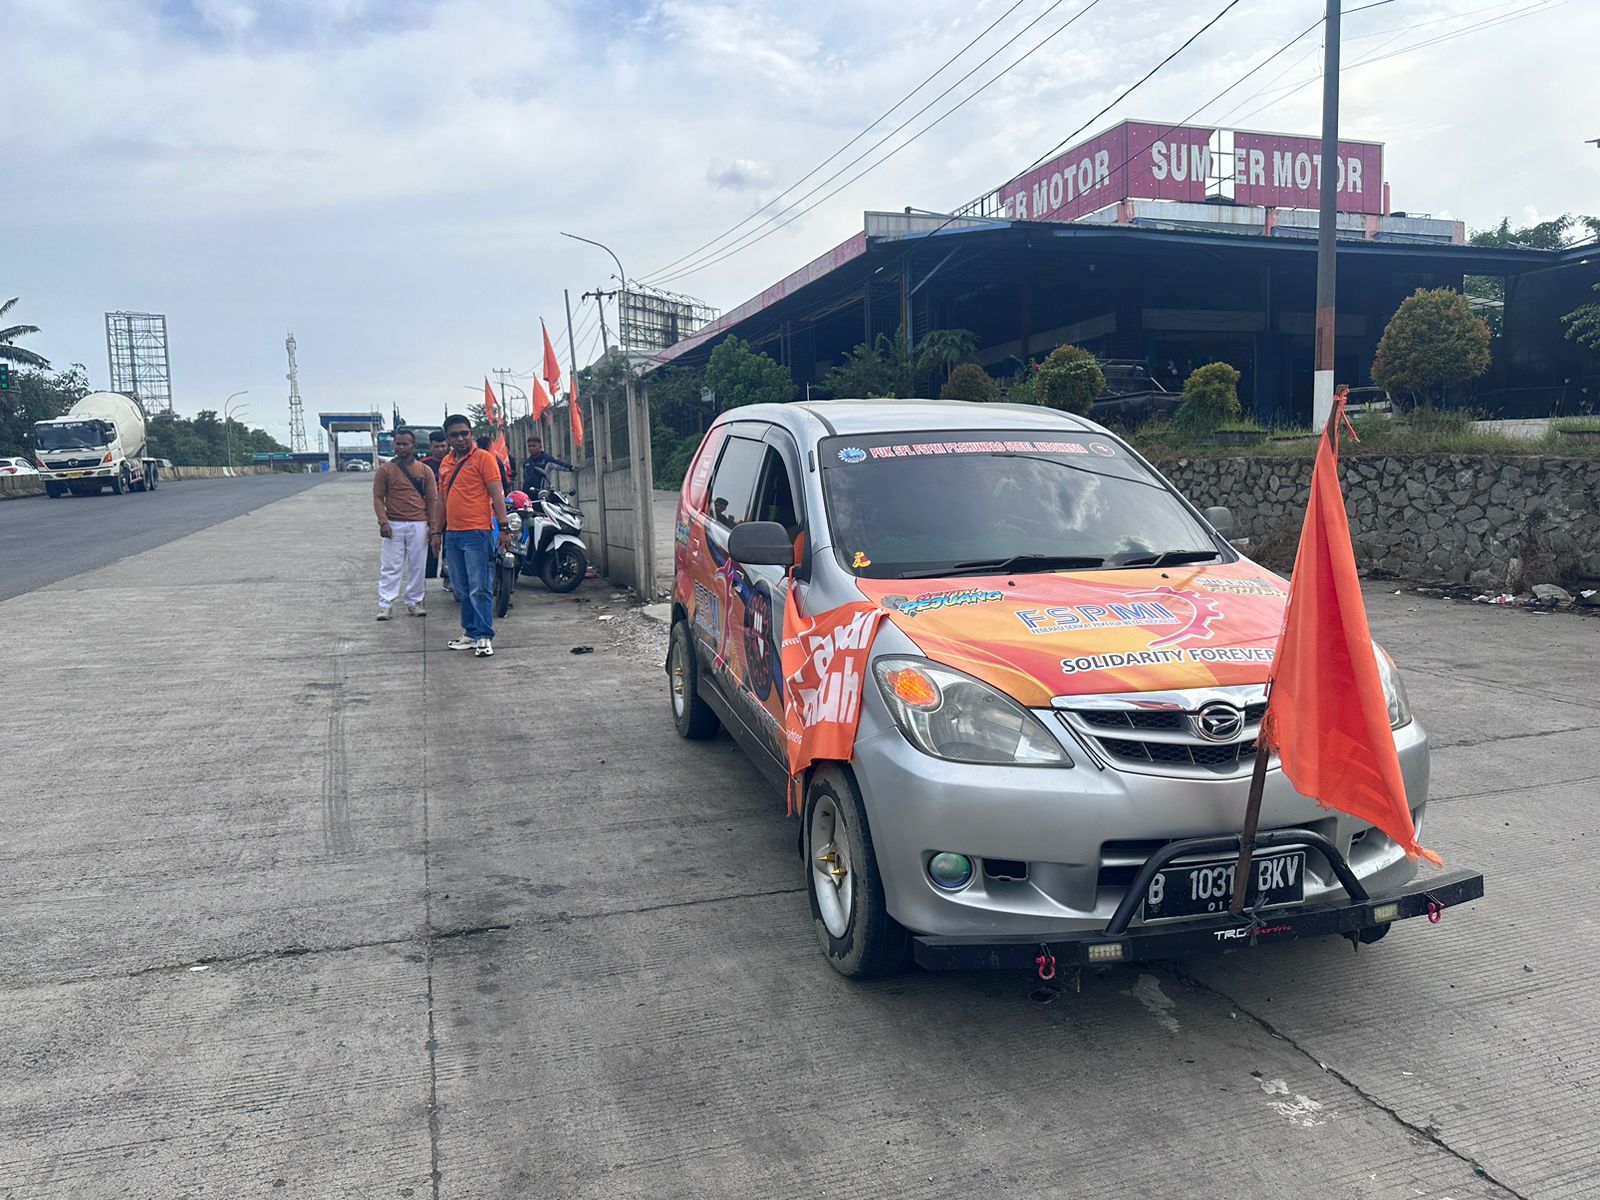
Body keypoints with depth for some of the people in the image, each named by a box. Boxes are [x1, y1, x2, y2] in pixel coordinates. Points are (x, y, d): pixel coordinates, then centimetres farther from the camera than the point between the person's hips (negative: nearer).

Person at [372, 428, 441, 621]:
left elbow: (432, 500, 7)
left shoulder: (425, 471, 7)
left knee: (417, 566, 6)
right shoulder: (385, 470, 4)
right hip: (394, 525, -1)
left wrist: (434, 528, 1)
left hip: (419, 525, 1)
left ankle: (414, 602, 15)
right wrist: (383, 521, -11)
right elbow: (378, 498, 2)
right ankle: (384, 604, 0)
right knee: (391, 566, -2)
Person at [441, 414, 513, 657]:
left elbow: (497, 494, -7)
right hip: (452, 534, 7)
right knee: (463, 589, 11)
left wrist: (503, 528, -13)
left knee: (480, 589, -7)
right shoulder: (446, 463, 16)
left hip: (477, 533, -7)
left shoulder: (483, 458, -3)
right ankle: (471, 634, 19)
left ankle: (484, 637, -2)